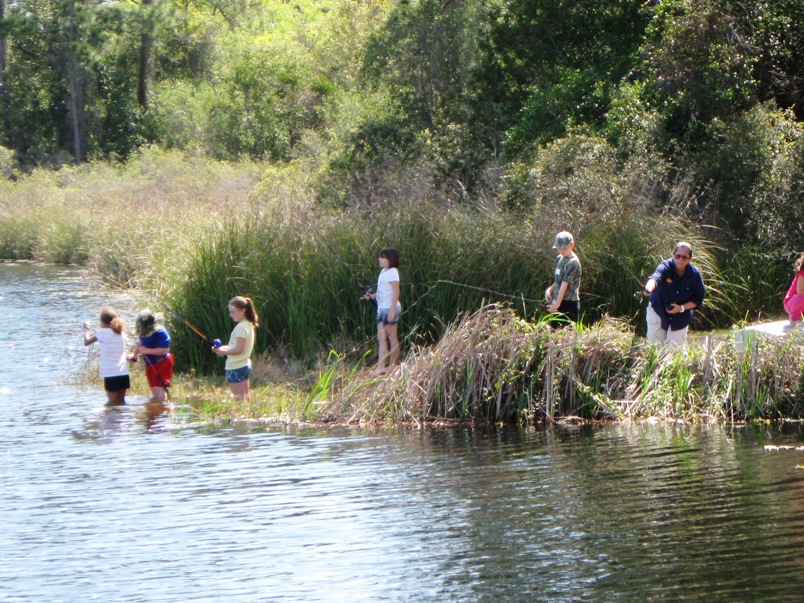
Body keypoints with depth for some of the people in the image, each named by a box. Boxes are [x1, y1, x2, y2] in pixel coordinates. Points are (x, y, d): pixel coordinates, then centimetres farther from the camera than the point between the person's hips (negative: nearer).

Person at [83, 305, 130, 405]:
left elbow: (86, 342, 0)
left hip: (110, 374, -6)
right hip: (123, 372, 6)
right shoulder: (121, 332, 8)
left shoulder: (102, 332, -8)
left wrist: (86, 329, 17)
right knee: (121, 402, 13)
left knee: (113, 402, -3)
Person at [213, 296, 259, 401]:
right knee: (245, 396, 16)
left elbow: (239, 349, -23)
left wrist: (224, 352, -11)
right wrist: (224, 348, 7)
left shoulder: (241, 327, -19)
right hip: (245, 365, 10)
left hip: (236, 368, -10)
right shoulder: (247, 325, 11)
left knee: (239, 398, -8)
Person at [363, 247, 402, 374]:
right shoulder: (383, 272, 14)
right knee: (381, 337, 5)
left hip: (390, 308, -9)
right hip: (382, 308, 9)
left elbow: (396, 292, -18)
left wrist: (392, 310, -23)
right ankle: (380, 367, 4)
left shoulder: (392, 272, -12)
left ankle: (393, 367, -3)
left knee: (392, 337, -5)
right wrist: (372, 296, 3)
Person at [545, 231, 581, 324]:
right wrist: (550, 290, 2)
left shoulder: (573, 262, -13)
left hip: (569, 303, -8)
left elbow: (565, 284, -17)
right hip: (558, 301, 8)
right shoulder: (559, 258, 13)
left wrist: (557, 304, -20)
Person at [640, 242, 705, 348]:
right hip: (658, 311, -1)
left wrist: (682, 308, -20)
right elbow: (656, 277, -45)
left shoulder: (695, 274, -15)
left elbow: (698, 299, -5)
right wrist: (649, 288, -68)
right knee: (654, 343, 1)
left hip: (681, 316, 1)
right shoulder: (665, 266, -22)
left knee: (675, 345, -1)